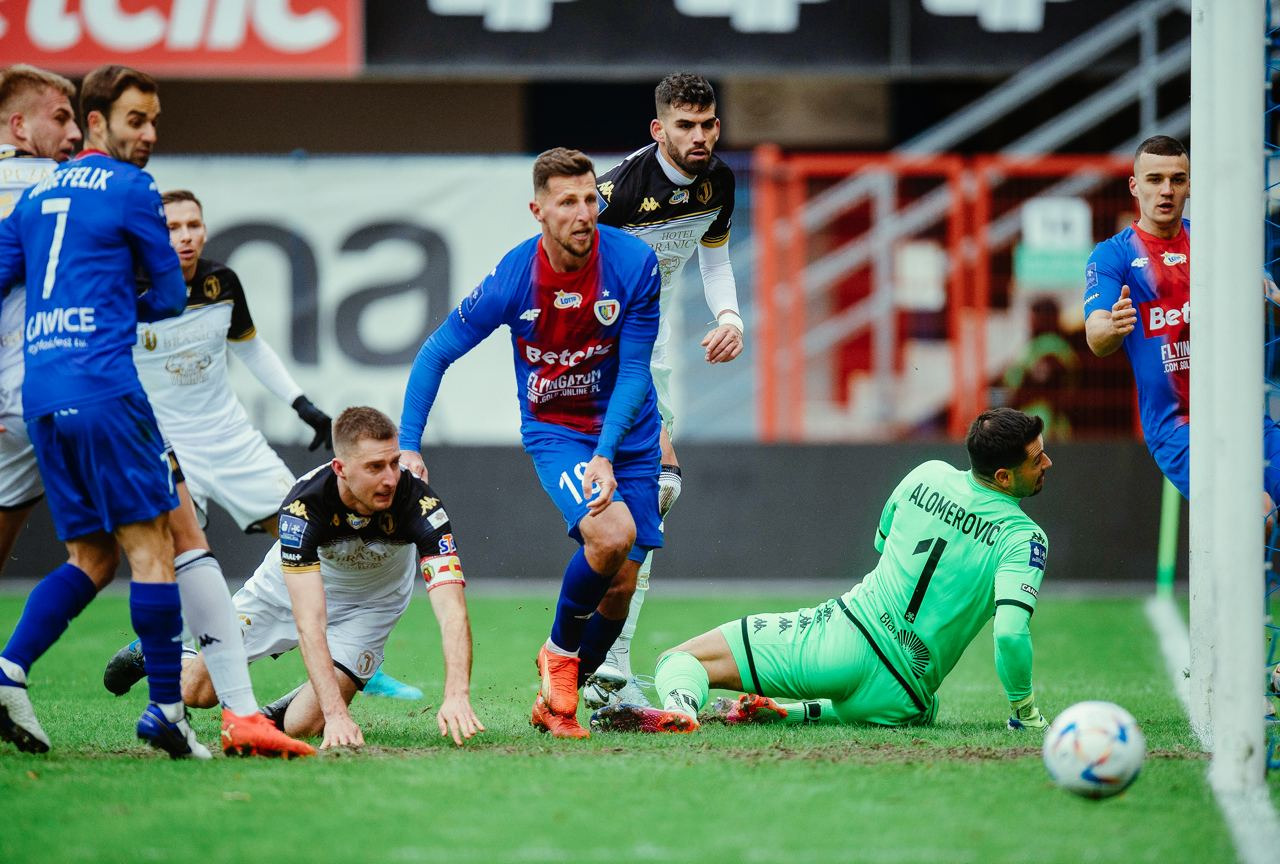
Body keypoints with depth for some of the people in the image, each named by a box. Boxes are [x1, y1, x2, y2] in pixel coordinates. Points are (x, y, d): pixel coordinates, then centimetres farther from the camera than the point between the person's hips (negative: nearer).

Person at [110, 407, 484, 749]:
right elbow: (309, 622, -42)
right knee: (198, 692, 3)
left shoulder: (418, 502, -36)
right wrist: (336, 713, -53)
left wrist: (456, 696, -60)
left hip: (369, 601, 0)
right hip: (295, 584, 0)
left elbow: (452, 610, -44)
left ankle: (281, 713, 22)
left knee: (304, 725, -16)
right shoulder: (306, 503, -38)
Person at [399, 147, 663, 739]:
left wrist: (606, 456, -25)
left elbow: (634, 373, -13)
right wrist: (407, 446, -13)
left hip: (626, 434, 3)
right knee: (612, 532, -29)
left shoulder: (634, 264, -17)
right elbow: (436, 353, -7)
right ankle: (559, 653, -4)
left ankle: (557, 700, 24)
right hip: (554, 430, -3)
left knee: (620, 587, 1)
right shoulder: (512, 279, -19)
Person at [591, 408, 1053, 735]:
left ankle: (679, 707, -33)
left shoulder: (927, 476, 4)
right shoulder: (1023, 539, -8)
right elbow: (1010, 634, -20)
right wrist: (1024, 709, -5)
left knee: (681, 659, 6)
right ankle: (787, 711, 9)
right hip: (901, 698, -1)